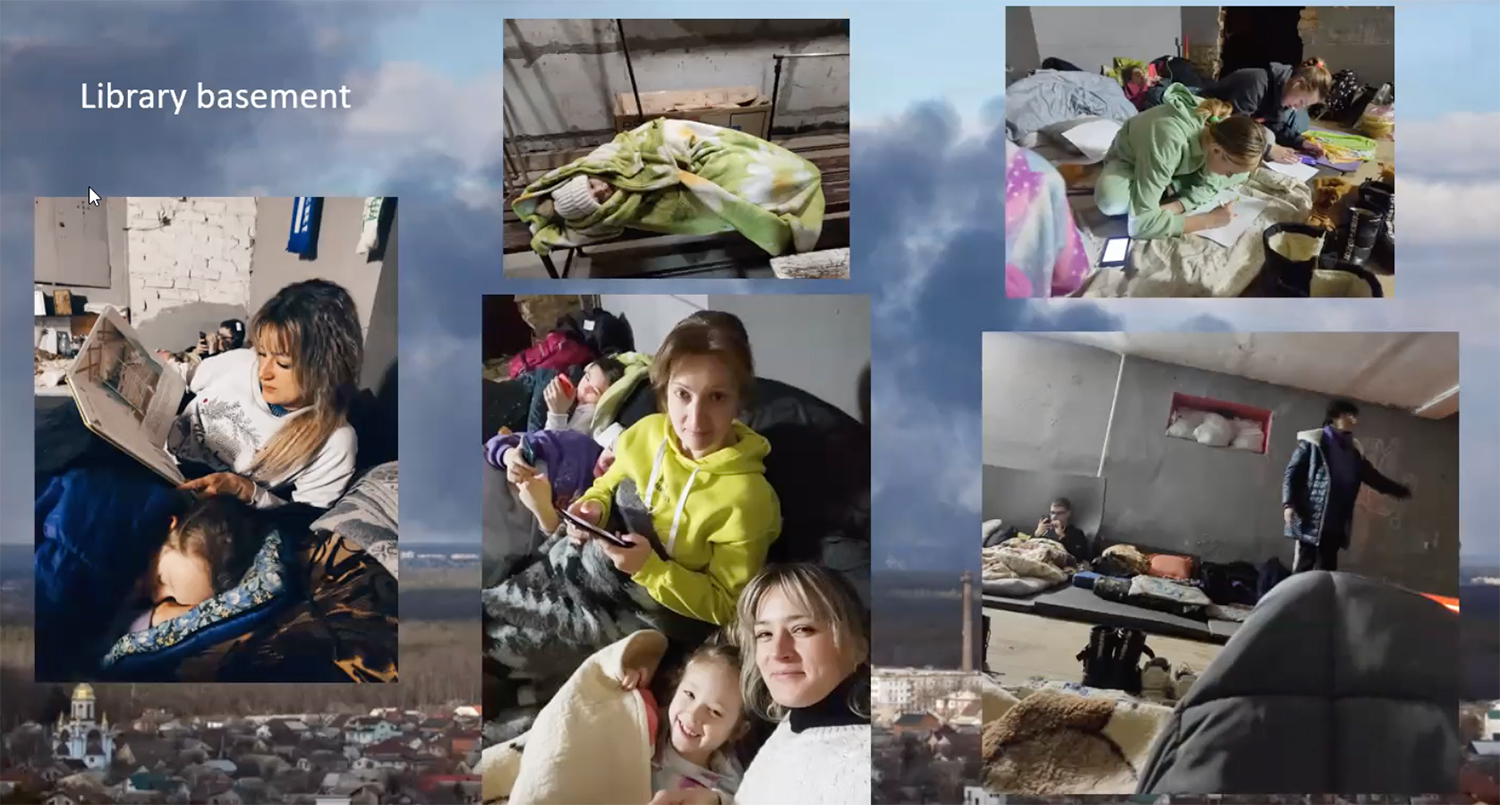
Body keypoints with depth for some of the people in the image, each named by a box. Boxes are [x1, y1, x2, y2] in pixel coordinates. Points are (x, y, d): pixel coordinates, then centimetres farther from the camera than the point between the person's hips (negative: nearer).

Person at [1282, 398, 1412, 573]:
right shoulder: (1312, 443, 1)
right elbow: (1292, 474, -3)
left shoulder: (1354, 451, 19)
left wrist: (1399, 491, 29)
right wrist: (1289, 504, -14)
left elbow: (1372, 476, 30)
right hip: (1311, 519, -6)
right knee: (1302, 571, -8)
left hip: (1336, 524, 6)